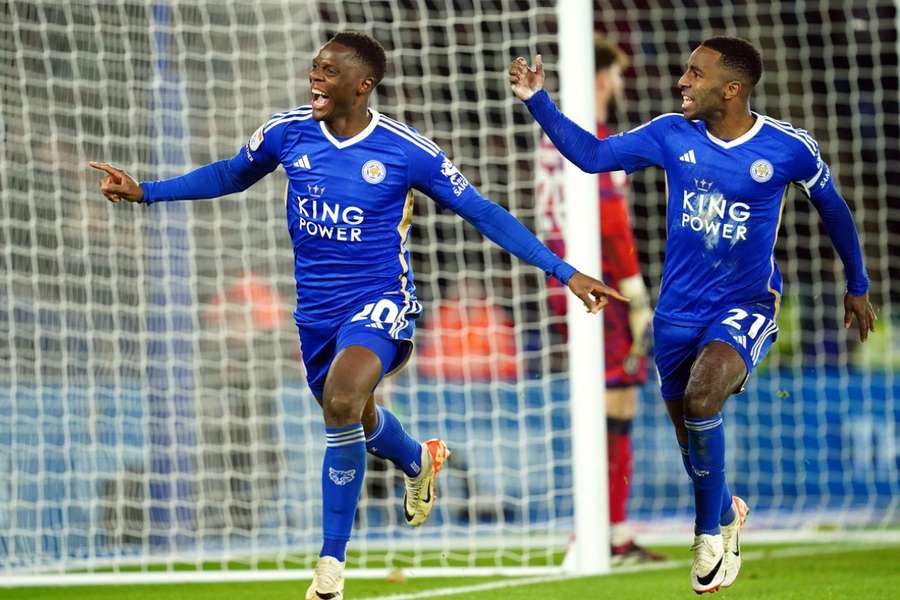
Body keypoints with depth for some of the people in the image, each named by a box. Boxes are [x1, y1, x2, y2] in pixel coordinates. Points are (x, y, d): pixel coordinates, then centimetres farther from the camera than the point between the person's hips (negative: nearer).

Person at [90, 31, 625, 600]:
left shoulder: (408, 150, -15)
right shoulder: (287, 132, -5)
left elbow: (483, 213, -7)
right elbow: (230, 175, 15)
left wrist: (565, 272, -9)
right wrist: (145, 191, 10)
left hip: (379, 302, -5)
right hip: (316, 308, 5)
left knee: (341, 402, -30)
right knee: (355, 419, 22)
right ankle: (419, 461, 61)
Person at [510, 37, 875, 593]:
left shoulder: (788, 146, -11)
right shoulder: (672, 134, -4)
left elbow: (833, 208, 5)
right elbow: (593, 154, 2)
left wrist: (858, 286, 15)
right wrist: (538, 102, -9)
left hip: (746, 305, -4)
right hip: (679, 309, 4)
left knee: (701, 399, -29)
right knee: (690, 431, 11)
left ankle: (709, 531, -10)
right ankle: (726, 513, 42)